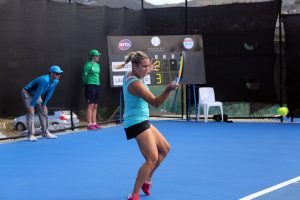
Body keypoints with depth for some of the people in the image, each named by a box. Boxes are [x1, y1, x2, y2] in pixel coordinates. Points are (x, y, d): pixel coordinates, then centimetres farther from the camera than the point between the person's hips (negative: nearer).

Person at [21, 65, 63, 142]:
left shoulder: (55, 82, -10)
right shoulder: (44, 80, -36)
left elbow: (49, 93, 0)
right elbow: (38, 93, -32)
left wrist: (44, 104, 3)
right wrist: (31, 105, -27)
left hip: (36, 95, 9)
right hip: (27, 93, -9)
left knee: (43, 111, 7)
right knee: (31, 112, -17)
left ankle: (45, 132, 15)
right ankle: (31, 135, -17)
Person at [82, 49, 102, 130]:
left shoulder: (98, 65, 14)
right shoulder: (88, 65, -9)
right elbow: (85, 76, -7)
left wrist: (97, 83, 17)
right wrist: (86, 84, 2)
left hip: (97, 86, 8)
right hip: (90, 86, -8)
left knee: (95, 106, 9)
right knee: (90, 105, -9)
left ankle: (94, 123, 14)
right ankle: (89, 124, -8)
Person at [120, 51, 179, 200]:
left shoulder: (129, 75, 5)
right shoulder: (135, 84, -25)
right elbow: (155, 102, -32)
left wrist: (148, 72, 37)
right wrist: (168, 89, -46)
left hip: (142, 122, 11)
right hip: (137, 123, -11)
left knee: (165, 148, 19)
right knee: (152, 158, -16)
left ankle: (146, 180, 28)